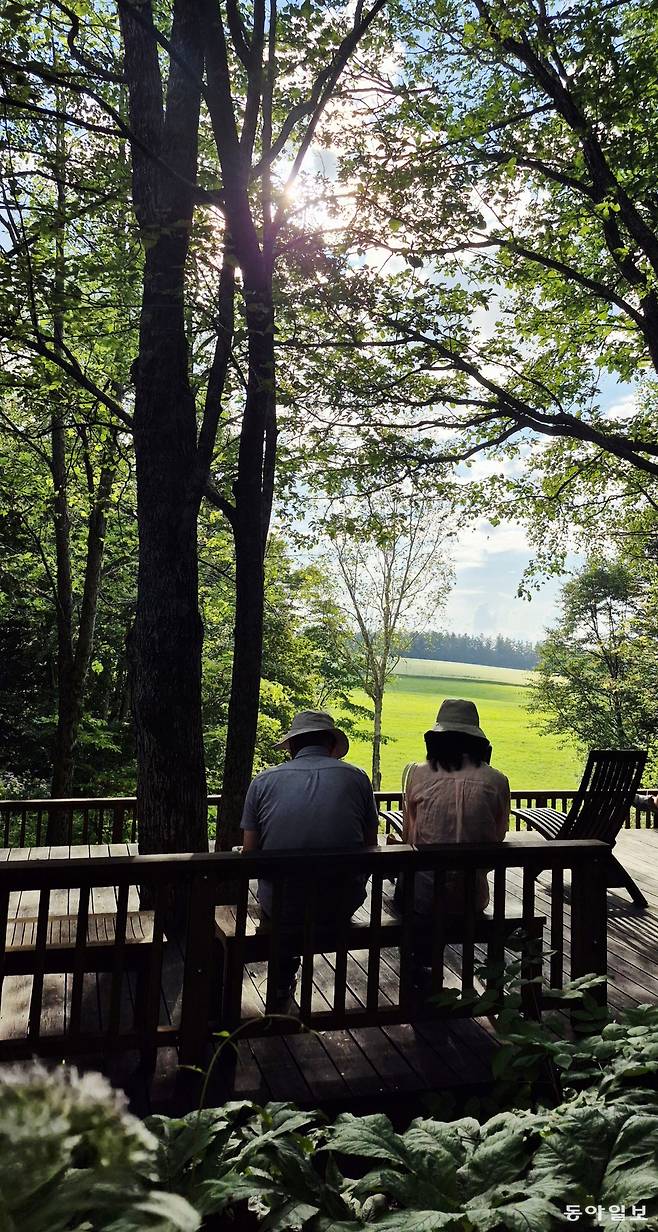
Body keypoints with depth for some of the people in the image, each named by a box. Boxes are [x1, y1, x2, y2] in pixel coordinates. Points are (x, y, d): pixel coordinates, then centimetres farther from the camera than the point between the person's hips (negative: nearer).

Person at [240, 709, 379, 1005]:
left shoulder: (264, 780, -1)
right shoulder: (356, 776, 0)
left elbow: (249, 853, -1)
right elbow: (370, 847, 4)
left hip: (281, 906, 0)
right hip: (342, 906, 0)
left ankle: (283, 978, 40)